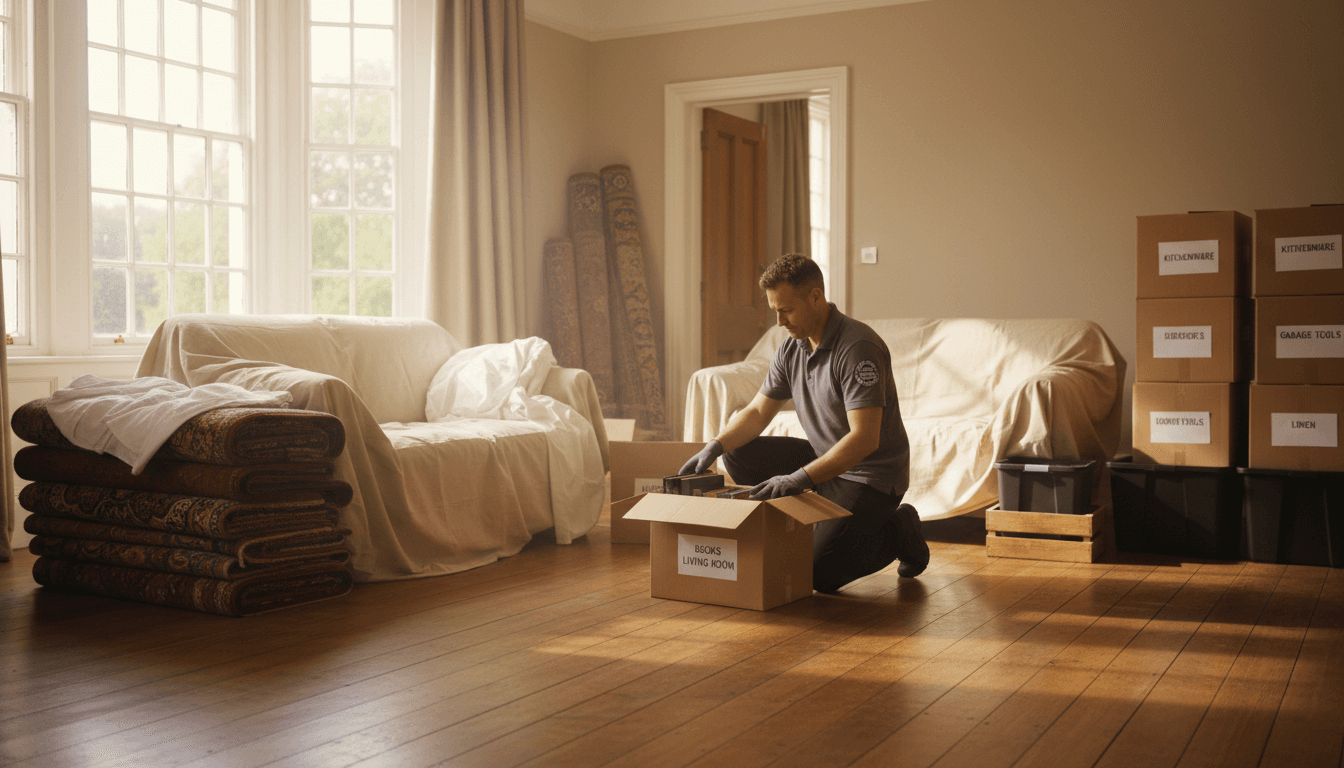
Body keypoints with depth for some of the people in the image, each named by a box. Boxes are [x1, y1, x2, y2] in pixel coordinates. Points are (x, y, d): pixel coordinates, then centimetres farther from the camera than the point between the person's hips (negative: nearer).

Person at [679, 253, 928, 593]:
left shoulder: (859, 348, -25)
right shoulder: (792, 348, 1)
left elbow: (864, 439, -32)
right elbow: (757, 412, 6)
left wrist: (800, 479, -40)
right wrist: (715, 446, -13)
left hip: (872, 475, -8)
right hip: (824, 457, 8)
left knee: (819, 574, -18)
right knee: (739, 453, -8)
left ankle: (898, 531, 8)